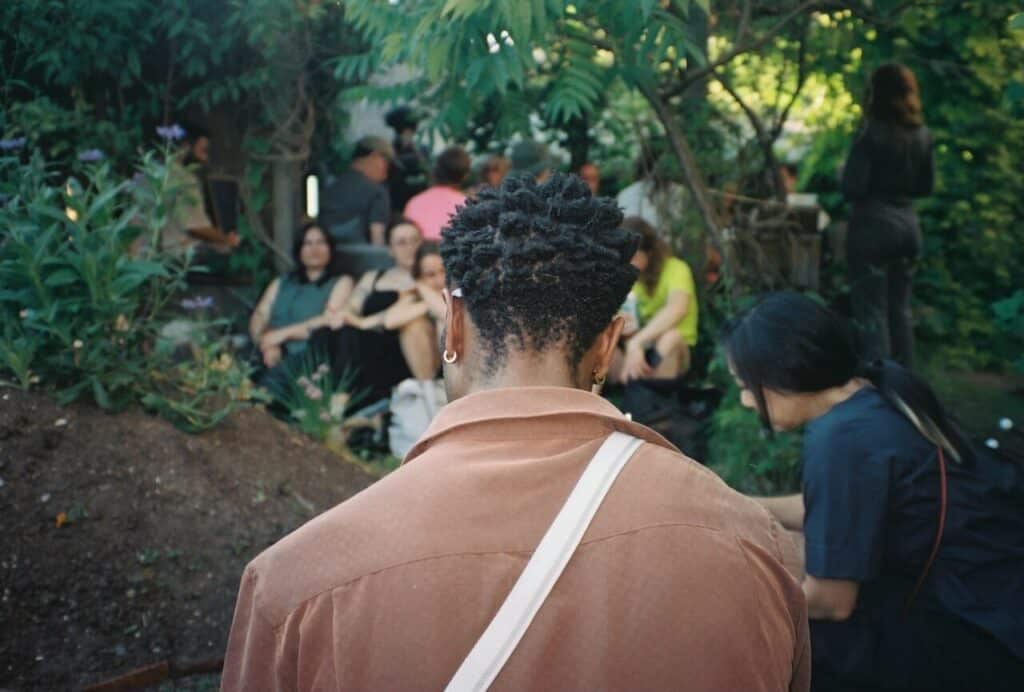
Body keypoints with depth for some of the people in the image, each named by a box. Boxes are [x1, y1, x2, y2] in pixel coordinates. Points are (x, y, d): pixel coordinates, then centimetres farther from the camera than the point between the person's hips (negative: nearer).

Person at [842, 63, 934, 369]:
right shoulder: (921, 134, 7)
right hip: (907, 225, 7)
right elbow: (925, 187, 14)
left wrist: (844, 171, 4)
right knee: (900, 308, 15)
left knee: (871, 311, -2)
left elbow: (852, 188, -15)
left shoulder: (871, 132, -13)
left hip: (873, 227, -6)